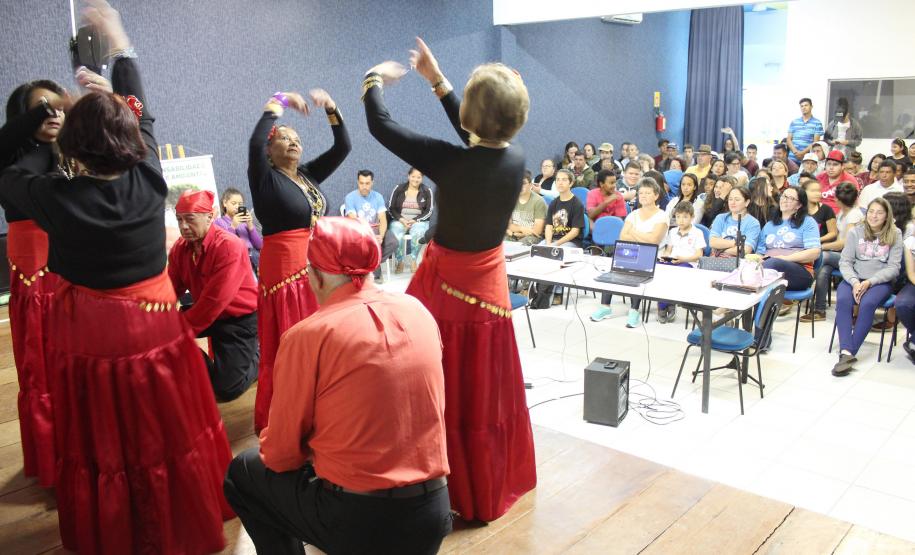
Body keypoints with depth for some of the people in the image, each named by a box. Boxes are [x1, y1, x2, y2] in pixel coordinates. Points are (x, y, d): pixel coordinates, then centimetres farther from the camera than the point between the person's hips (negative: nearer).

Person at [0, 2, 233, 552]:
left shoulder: (58, 198, -17)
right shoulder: (150, 182, -12)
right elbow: (142, 114, 5)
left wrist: (46, 141, 17)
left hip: (91, 335, -2)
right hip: (155, 325, 2)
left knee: (101, 442, 14)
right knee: (168, 433, 15)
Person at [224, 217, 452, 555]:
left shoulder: (307, 335, -14)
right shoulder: (418, 311, 0)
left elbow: (280, 455, -5)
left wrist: (269, 447, 17)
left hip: (354, 521, -5)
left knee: (241, 473, 20)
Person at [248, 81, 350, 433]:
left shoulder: (309, 176, 12)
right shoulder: (265, 178, -4)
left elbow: (343, 147, 10)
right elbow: (254, 143, -22)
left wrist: (331, 108, -2)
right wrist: (278, 103, -13)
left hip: (318, 268, 6)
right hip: (285, 270, -6)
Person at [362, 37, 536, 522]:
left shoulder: (451, 162, -23)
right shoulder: (515, 159, -7)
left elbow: (380, 125, -12)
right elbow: (477, 139, 14)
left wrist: (375, 80, 9)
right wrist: (436, 80, 19)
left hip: (446, 284, -5)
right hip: (488, 284, 5)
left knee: (445, 393, 10)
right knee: (487, 392, 17)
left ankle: (456, 492, 25)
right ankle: (493, 487, 35)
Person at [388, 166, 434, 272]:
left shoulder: (427, 191, 4)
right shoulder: (398, 189, 5)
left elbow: (429, 211, 0)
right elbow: (391, 208, 5)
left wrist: (415, 220, -13)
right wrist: (401, 219, -12)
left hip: (419, 221, -1)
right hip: (399, 220, 1)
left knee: (417, 233, -35)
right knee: (396, 235, -32)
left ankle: (413, 261, -18)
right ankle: (399, 262, -14)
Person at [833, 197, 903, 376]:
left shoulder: (895, 235, 5)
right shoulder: (855, 232, 8)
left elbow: (893, 267, -2)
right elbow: (845, 262, 3)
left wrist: (869, 282, -17)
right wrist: (854, 282, -16)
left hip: (881, 281, -1)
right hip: (854, 278, 2)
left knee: (867, 303, -34)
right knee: (842, 300, -31)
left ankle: (849, 353, -32)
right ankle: (846, 353, -39)